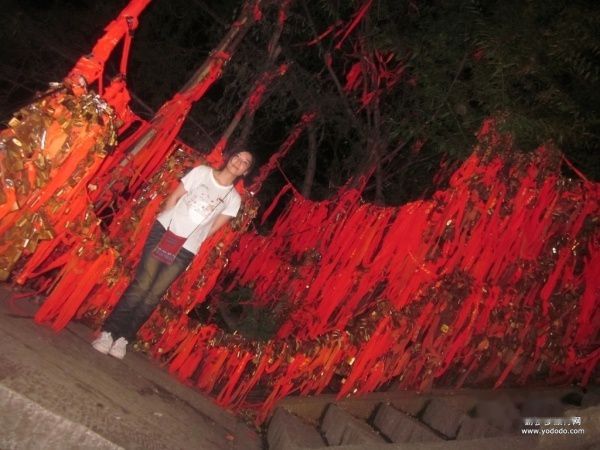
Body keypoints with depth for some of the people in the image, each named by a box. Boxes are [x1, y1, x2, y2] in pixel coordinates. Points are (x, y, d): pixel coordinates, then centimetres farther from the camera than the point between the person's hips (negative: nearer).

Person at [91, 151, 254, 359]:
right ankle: (109, 332, -3)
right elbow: (174, 197, 8)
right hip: (164, 231, -1)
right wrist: (165, 220, -1)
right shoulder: (202, 172, 6)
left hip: (186, 250, 1)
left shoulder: (234, 199, 7)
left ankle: (123, 337, 7)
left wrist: (193, 242, 4)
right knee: (142, 285, -10)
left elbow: (214, 227, 9)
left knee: (154, 295, -3)